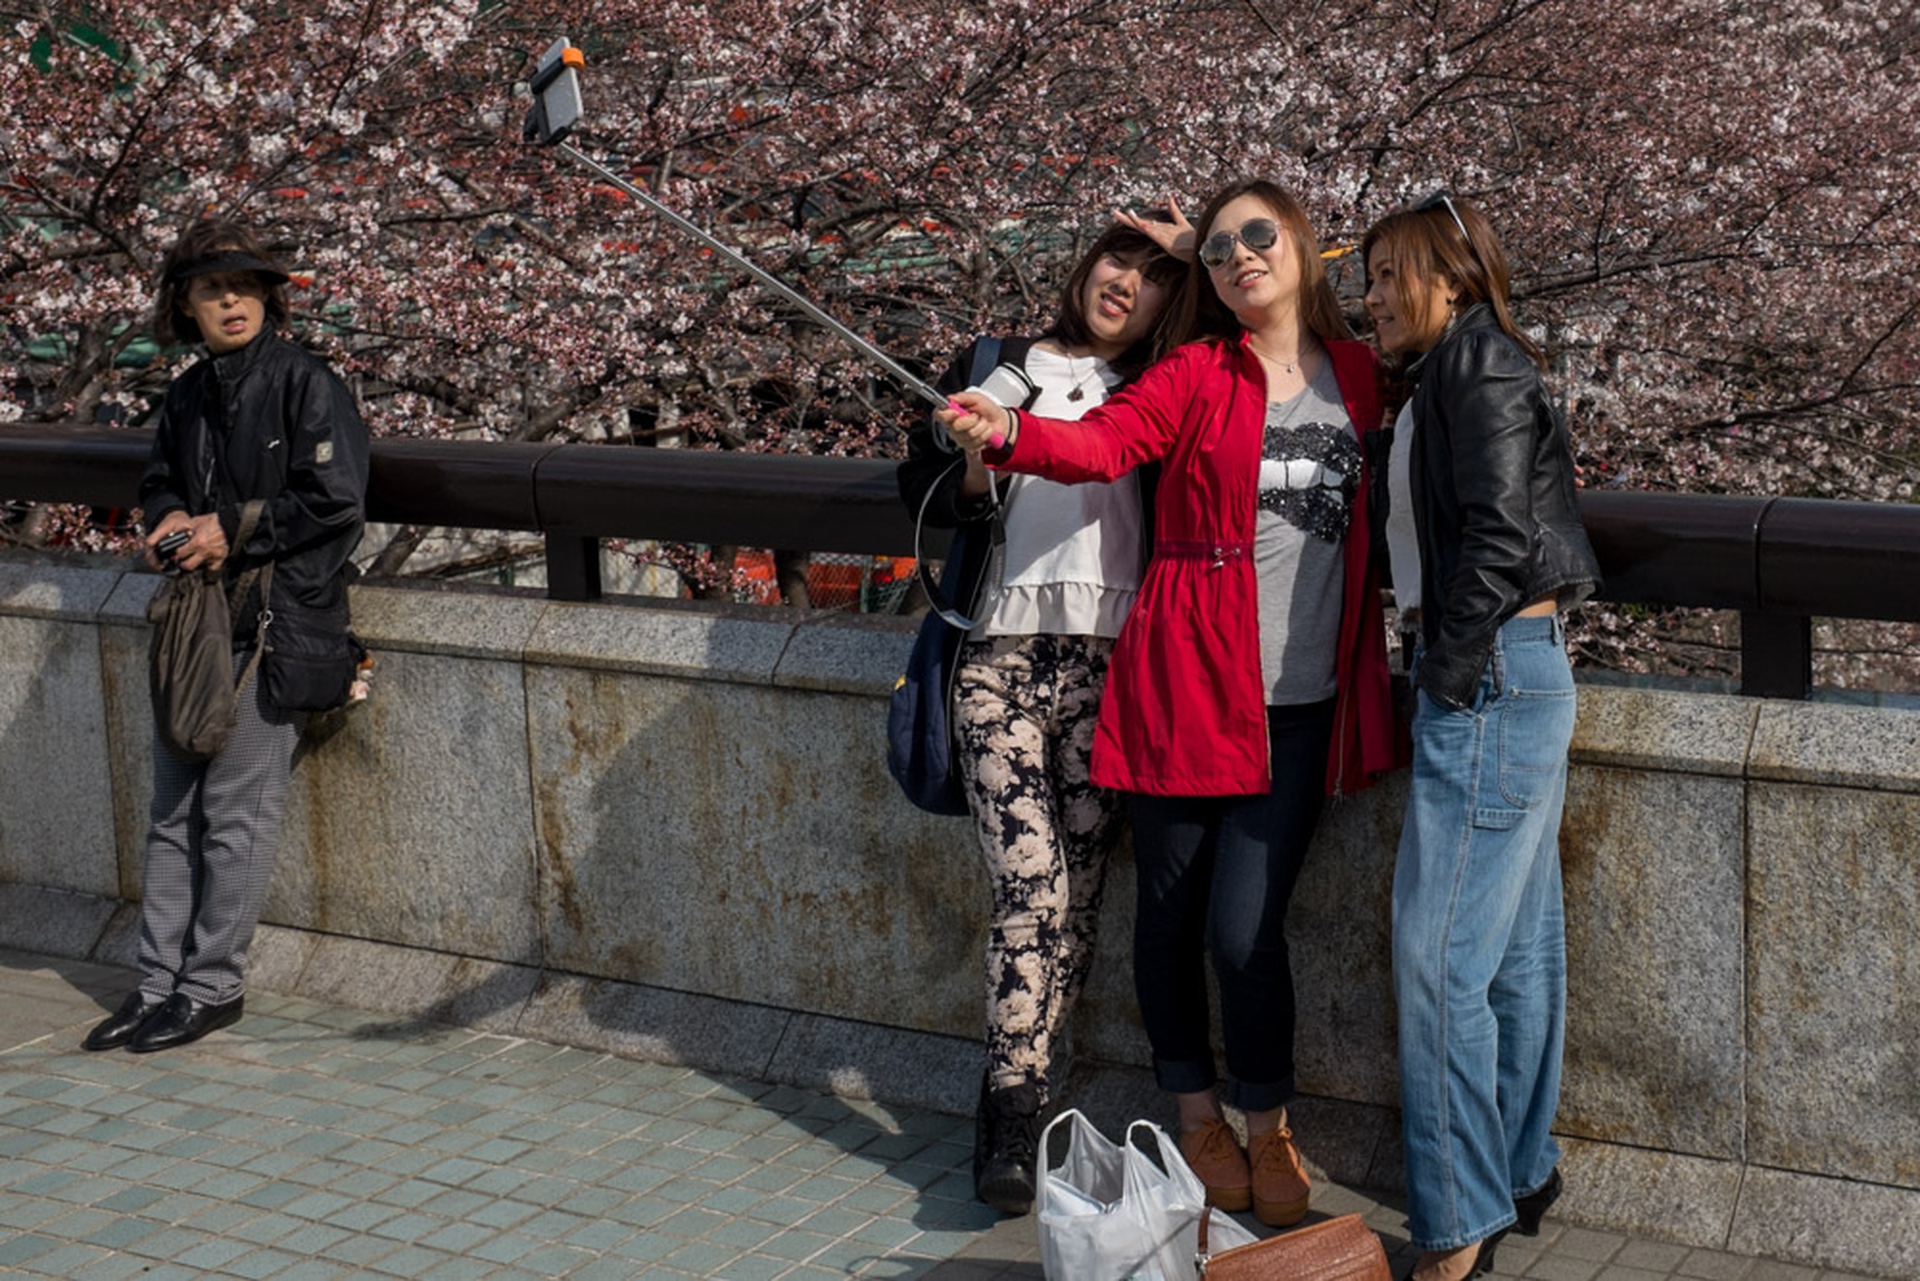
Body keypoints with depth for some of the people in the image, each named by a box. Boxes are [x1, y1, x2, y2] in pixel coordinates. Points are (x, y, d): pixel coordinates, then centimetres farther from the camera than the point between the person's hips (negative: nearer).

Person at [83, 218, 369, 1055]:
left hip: (278, 618, -7)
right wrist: (170, 521, 1)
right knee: (173, 811, 9)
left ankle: (212, 986, 6)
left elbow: (335, 503, -12)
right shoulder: (187, 396, 14)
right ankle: (159, 983, 16)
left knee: (236, 813, -4)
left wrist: (233, 531, -13)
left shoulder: (307, 386, -7)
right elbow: (159, 483, 25)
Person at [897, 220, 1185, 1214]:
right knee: (1030, 888, -12)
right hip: (1004, 655, -2)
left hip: (1111, 663, 2)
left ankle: (1021, 1095, 11)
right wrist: (981, 470, -10)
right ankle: (1011, 1120, -6)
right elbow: (920, 487, 12)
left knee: (1078, 897, -1)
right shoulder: (995, 369, 14)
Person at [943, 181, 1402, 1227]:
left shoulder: (1357, 376, 7)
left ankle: (1268, 1128, 18)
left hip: (1299, 701, 1)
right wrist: (1010, 433, -37)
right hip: (1185, 687, -1)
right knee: (1171, 913, 9)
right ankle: (1196, 1116, 30)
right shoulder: (1196, 375, -2)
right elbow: (1102, 442, -18)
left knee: (1246, 930, -4)